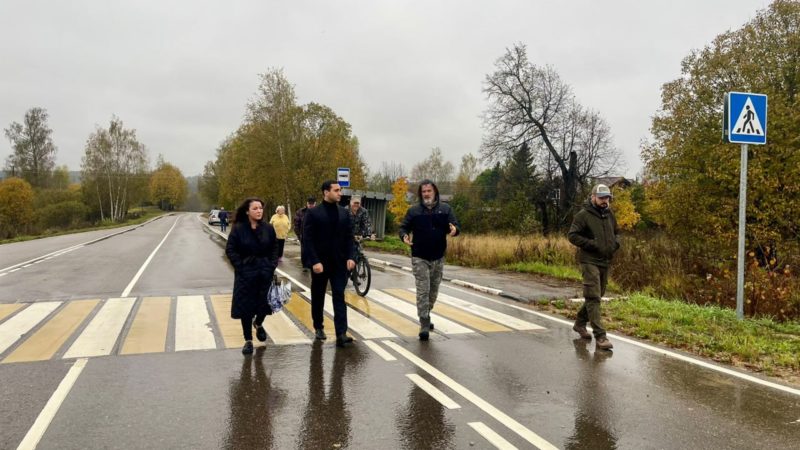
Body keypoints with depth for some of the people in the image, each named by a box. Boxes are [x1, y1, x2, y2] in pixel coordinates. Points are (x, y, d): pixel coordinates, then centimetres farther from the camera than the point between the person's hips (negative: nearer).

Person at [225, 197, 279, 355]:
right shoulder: (238, 229, -7)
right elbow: (230, 250, -5)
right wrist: (240, 266, -11)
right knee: (246, 307, 2)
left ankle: (258, 324, 40)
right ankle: (248, 340, 15)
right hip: (246, 274, -2)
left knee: (265, 303, 6)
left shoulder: (268, 228, 0)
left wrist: (272, 265, -2)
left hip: (265, 273, 2)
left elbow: (274, 248, 8)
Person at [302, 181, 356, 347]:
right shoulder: (313, 213, -7)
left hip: (339, 263, 2)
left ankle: (341, 334, -8)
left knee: (339, 297, -4)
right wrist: (314, 261, -18)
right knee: (318, 297, 12)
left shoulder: (344, 213, 6)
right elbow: (308, 240, -10)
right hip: (320, 263, -2)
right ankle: (318, 328, 31)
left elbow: (349, 238, 7)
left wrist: (350, 257, -5)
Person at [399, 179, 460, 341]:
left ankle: (426, 316, 37)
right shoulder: (413, 211, 0)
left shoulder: (445, 209, 3)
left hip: (438, 258, 3)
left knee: (433, 291, 16)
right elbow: (403, 227, 5)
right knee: (423, 291, -8)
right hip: (420, 258, -3)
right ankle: (424, 326, -6)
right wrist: (404, 235, -18)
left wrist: (454, 229, -23)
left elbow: (456, 226, 2)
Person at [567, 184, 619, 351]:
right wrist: (591, 244, -19)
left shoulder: (609, 215, 12)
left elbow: (615, 233, 26)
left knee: (596, 296, 17)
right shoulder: (583, 215, -9)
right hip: (589, 261, -8)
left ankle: (580, 323, 35)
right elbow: (572, 235, -12)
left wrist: (615, 243, 5)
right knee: (593, 297, -11)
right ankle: (600, 336, -13)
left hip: (605, 262, 8)